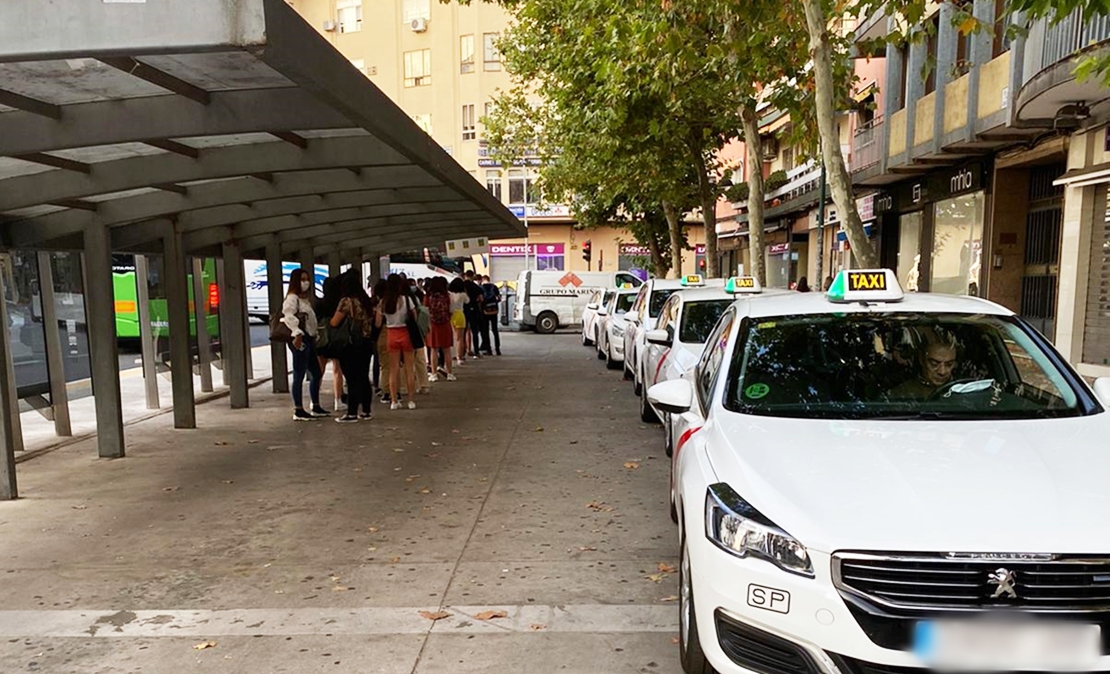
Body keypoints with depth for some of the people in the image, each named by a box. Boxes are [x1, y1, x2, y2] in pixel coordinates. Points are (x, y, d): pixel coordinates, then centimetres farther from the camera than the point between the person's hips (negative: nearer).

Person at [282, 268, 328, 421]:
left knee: (316, 374, 14)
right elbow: (288, 315, -24)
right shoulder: (292, 298, -8)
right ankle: (298, 411, -3)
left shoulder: (305, 299, 22)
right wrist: (297, 333, -32)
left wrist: (315, 336, 13)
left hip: (309, 339, 10)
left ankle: (316, 408, 23)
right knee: (299, 376, -7)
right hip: (300, 340, -10)